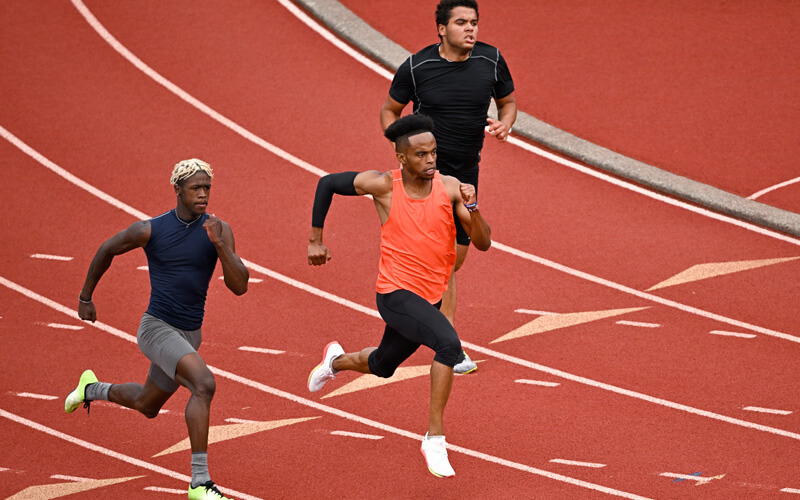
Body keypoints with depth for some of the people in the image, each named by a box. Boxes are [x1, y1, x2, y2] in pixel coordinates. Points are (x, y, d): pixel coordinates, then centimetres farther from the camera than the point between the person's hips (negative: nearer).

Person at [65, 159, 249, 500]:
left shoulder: (219, 231, -5)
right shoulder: (150, 230, -12)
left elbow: (239, 286, -13)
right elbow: (107, 249, 7)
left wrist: (219, 244, -28)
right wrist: (85, 298, 16)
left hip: (188, 336, 6)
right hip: (156, 328, -6)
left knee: (147, 406, 27)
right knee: (204, 384, -30)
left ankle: (92, 389, 59)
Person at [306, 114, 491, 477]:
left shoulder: (449, 187, -7)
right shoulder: (384, 186, -14)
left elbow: (483, 243, -8)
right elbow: (327, 184, 1)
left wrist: (471, 207, -27)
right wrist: (315, 240, 3)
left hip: (430, 297, 5)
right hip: (396, 294, -5)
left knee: (381, 366, 26)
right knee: (449, 343, -30)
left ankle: (337, 361, 61)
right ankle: (435, 440, -22)